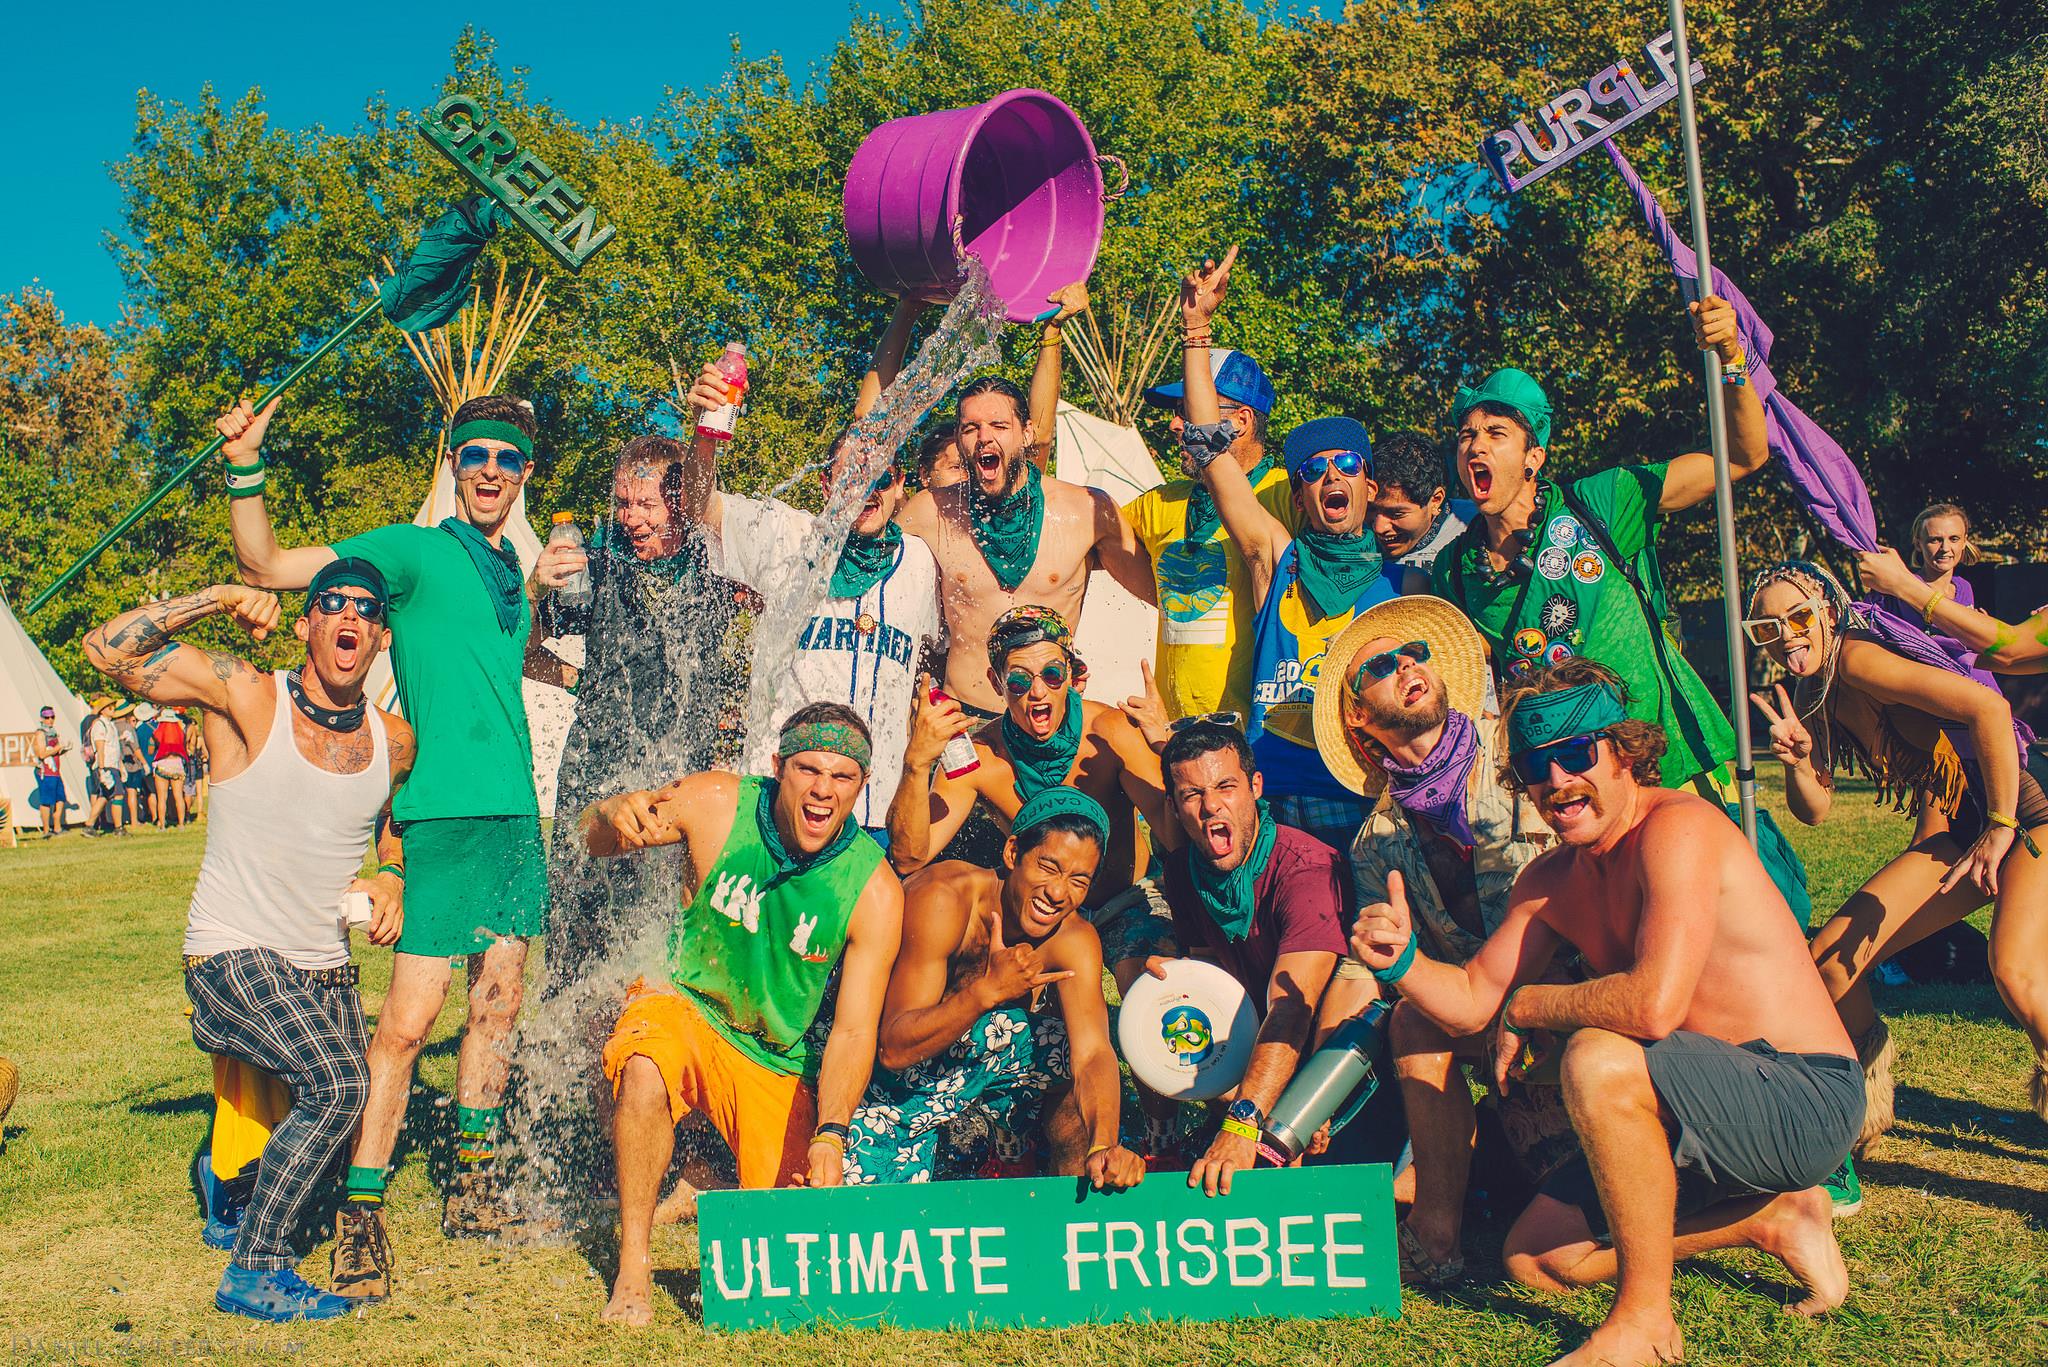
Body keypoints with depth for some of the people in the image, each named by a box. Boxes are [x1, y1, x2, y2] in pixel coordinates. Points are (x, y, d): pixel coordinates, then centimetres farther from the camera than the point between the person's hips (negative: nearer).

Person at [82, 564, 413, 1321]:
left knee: (341, 1125, 13)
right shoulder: (247, 697, -12)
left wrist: (393, 876, 1)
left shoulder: (394, 739, 1)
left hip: (326, 968, 6)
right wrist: (216, 599, -23)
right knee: (336, 1084, -25)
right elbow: (107, 648, -17)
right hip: (232, 954, -6)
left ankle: (245, 1204, 44)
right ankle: (253, 1273, -7)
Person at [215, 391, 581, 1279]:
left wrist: (536, 587, 21)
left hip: (517, 808, 7)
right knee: (410, 1017, -7)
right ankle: (361, 1210, 6)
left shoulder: (507, 568, 17)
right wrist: (244, 468, -21)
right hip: (445, 809, -7)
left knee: (498, 1003, 13)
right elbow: (266, 565, -9)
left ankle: (474, 1191, 26)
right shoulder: (413, 551, -3)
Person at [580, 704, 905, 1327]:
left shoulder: (874, 891, -19)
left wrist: (830, 1135, -35)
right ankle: (633, 1266, -16)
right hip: (682, 1005, -1)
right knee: (646, 1070, -36)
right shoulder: (715, 804, -19)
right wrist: (616, 814, -31)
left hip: (776, 1060, 1)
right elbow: (592, 838, -5)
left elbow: (853, 1032, -20)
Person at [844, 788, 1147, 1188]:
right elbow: (894, 1050, -31)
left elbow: (1093, 1052, -25)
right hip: (899, 1082, -5)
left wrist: (1103, 1145, -43)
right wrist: (989, 991, -44)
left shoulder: (1074, 940, -15)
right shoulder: (942, 899, -29)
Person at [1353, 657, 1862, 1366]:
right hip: (1710, 1110, 9)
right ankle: (1771, 1219, 19)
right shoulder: (1551, 879, 5)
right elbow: (1472, 1002, 7)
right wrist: (1401, 962, -14)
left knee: (1598, 1057, -33)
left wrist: (1528, 1008, -15)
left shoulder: (1677, 827, -20)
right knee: (1533, 1258, 8)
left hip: (1807, 1100, -8)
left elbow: (1655, 1006, -33)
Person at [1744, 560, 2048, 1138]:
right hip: (1953, 834, 8)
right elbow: (1816, 809, 6)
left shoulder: (1856, 658, -20)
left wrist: (2001, 828, -22)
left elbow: (1989, 707, -29)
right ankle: (1864, 1107, 19)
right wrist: (1797, 760, -15)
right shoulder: (1812, 696, 5)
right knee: (1829, 958, -2)